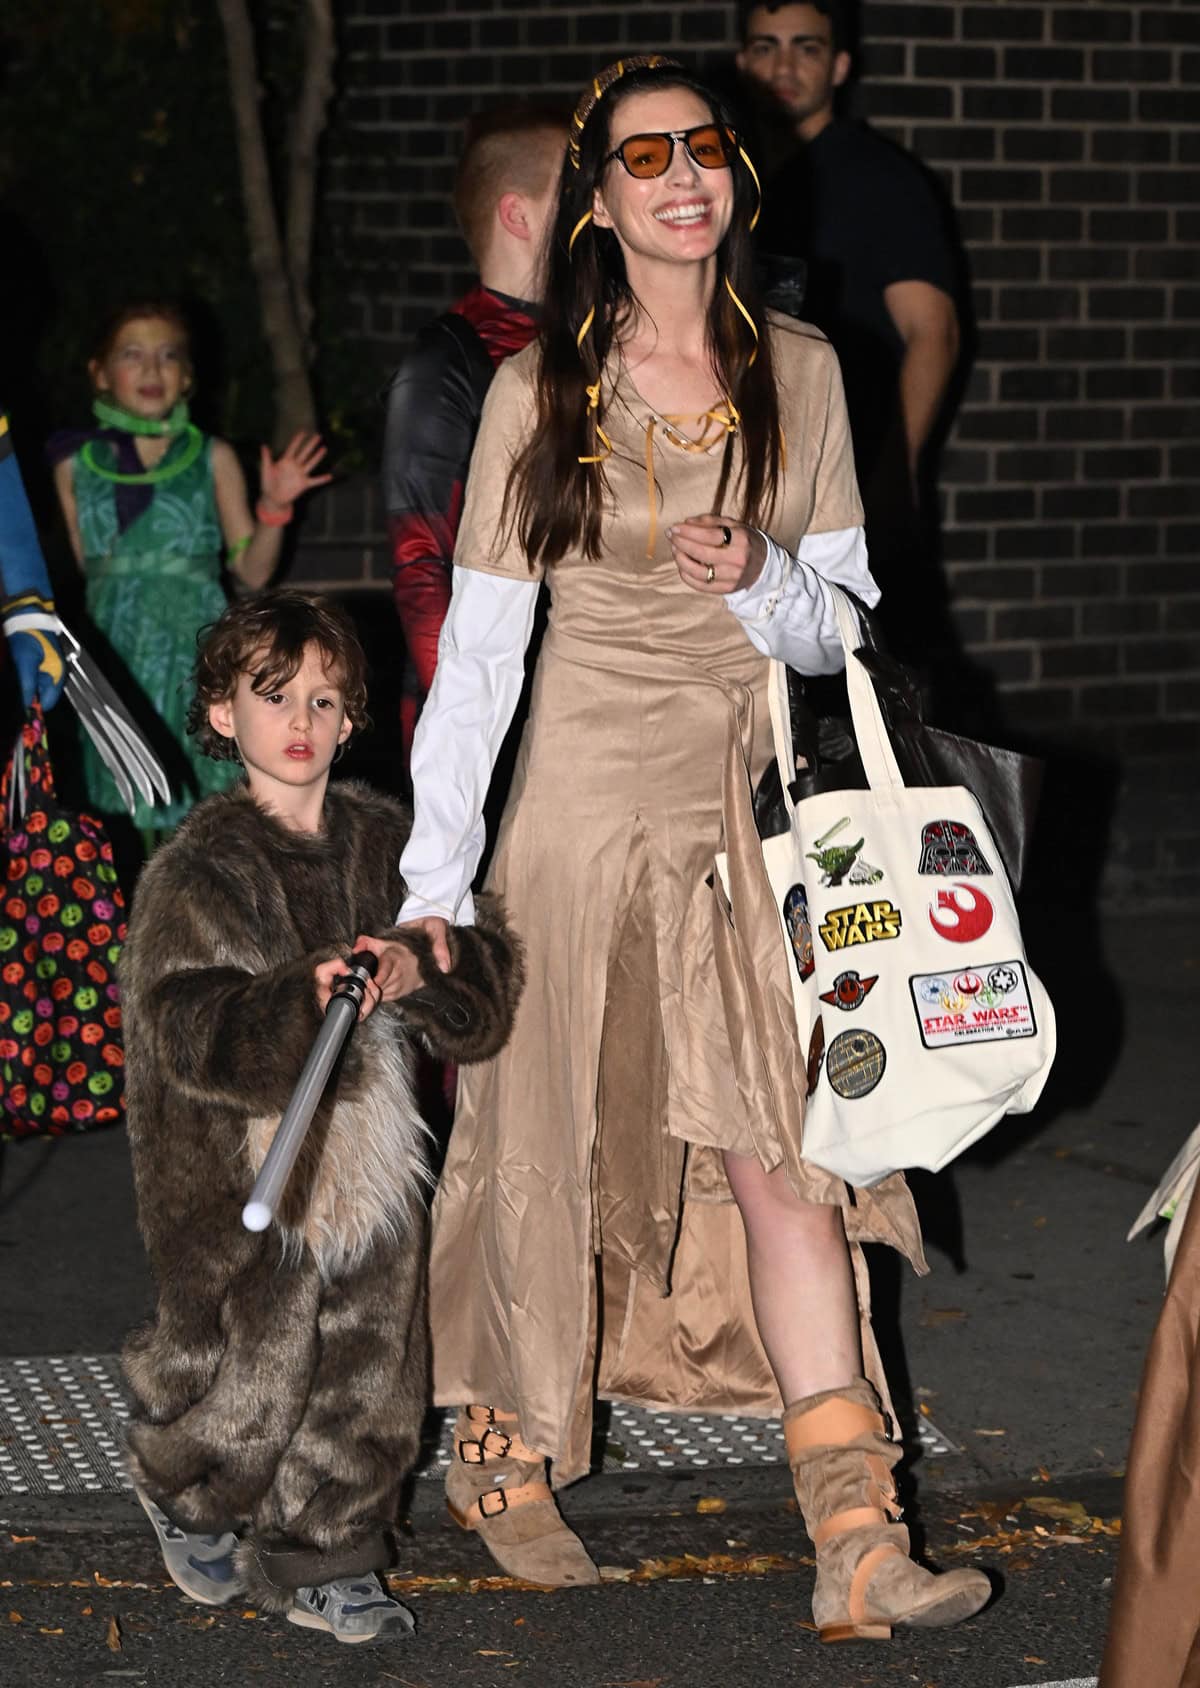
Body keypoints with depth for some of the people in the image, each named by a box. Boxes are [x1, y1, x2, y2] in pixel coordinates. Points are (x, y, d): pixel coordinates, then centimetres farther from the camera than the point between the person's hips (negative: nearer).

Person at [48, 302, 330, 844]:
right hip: (117, 662, 1)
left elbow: (252, 569, 5)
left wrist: (274, 507, -9)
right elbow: (86, 567, 13)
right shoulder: (78, 464, 7)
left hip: (197, 656, -1)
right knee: (131, 814, 0)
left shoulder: (212, 458, 4)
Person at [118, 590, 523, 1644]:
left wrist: (423, 970, -21)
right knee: (248, 1377, 1)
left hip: (366, 1151, 5)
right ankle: (185, 1498, 34)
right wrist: (305, 1002, -37)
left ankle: (314, 1559, 27)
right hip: (234, 1171, -4)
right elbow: (197, 1033, -22)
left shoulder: (386, 844, 5)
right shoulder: (199, 872, -10)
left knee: (369, 1371, 8)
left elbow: (484, 986, 1)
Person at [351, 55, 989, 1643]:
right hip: (589, 796, -2)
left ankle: (856, 1544, -5)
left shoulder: (800, 374, 5)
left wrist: (761, 583, -15)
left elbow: (845, 618, 9)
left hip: (750, 812, 2)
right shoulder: (540, 393, -4)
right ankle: (505, 1459, 30)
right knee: (556, 1150, 6)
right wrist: (432, 890, -6)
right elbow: (476, 653, -3)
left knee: (787, 1157, -4)